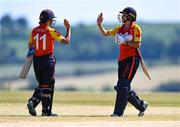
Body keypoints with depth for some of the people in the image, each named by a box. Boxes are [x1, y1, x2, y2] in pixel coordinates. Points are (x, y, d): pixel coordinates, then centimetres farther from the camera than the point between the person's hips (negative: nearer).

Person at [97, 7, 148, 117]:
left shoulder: (136, 28, -7)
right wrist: (99, 25, 4)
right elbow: (105, 33, 18)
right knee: (121, 87, 9)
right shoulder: (120, 29, 14)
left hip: (132, 59, -8)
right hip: (122, 59, 8)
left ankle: (118, 112, -12)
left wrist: (125, 41, -20)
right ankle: (141, 105, 22)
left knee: (123, 85, -12)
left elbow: (137, 45, -14)